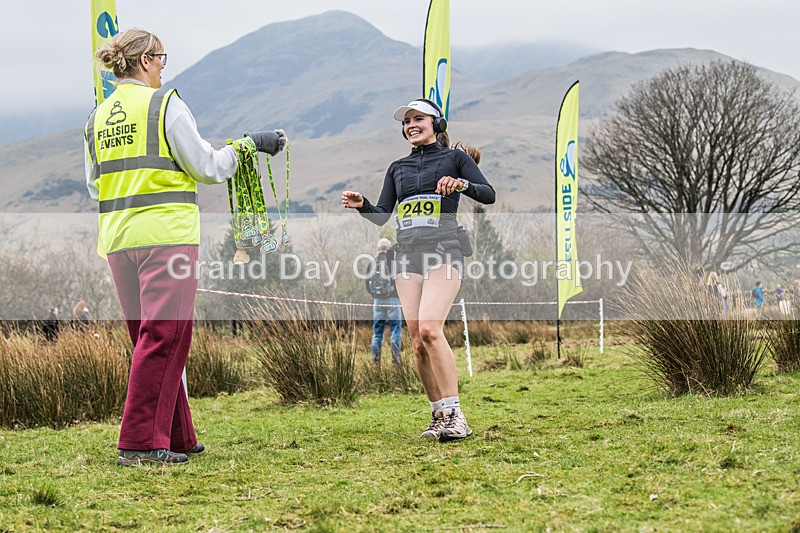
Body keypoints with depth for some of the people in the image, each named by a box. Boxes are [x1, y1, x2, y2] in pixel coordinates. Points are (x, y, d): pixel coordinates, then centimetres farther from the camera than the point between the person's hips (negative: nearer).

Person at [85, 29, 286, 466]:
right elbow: (206, 167, -5)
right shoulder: (164, 104, -6)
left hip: (118, 240, 7)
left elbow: (94, 187, 17)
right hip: (166, 233, -7)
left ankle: (177, 438, 18)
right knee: (163, 338, -5)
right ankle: (139, 442, -10)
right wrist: (249, 143, 8)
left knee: (149, 339, 12)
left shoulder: (97, 118, 12)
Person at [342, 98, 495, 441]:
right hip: (408, 254, 5)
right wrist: (361, 205, -2)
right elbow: (381, 216, 18)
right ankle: (439, 415, 6)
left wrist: (462, 184, -20)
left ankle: (455, 415, -21)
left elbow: (489, 195, -2)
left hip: (443, 250, -5)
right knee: (418, 340, -3)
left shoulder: (455, 158, 8)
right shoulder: (398, 168, 21)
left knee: (429, 328, -23)